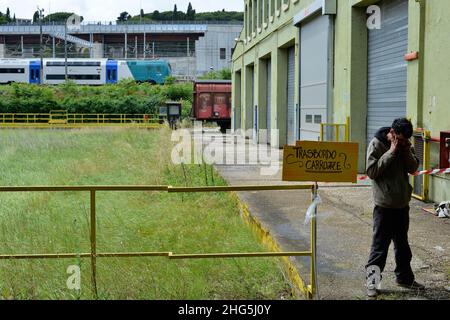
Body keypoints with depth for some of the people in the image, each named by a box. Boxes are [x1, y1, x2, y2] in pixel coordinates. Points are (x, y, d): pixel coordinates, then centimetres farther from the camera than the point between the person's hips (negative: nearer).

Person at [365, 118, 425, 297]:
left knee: (402, 244, 18)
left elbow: (413, 168, 5)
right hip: (384, 206, -6)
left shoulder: (405, 145, 5)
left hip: (403, 204, 6)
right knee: (380, 246, 0)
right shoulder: (377, 144, -11)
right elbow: (372, 171, -18)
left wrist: (407, 151, -10)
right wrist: (391, 152, -20)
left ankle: (404, 278, 32)